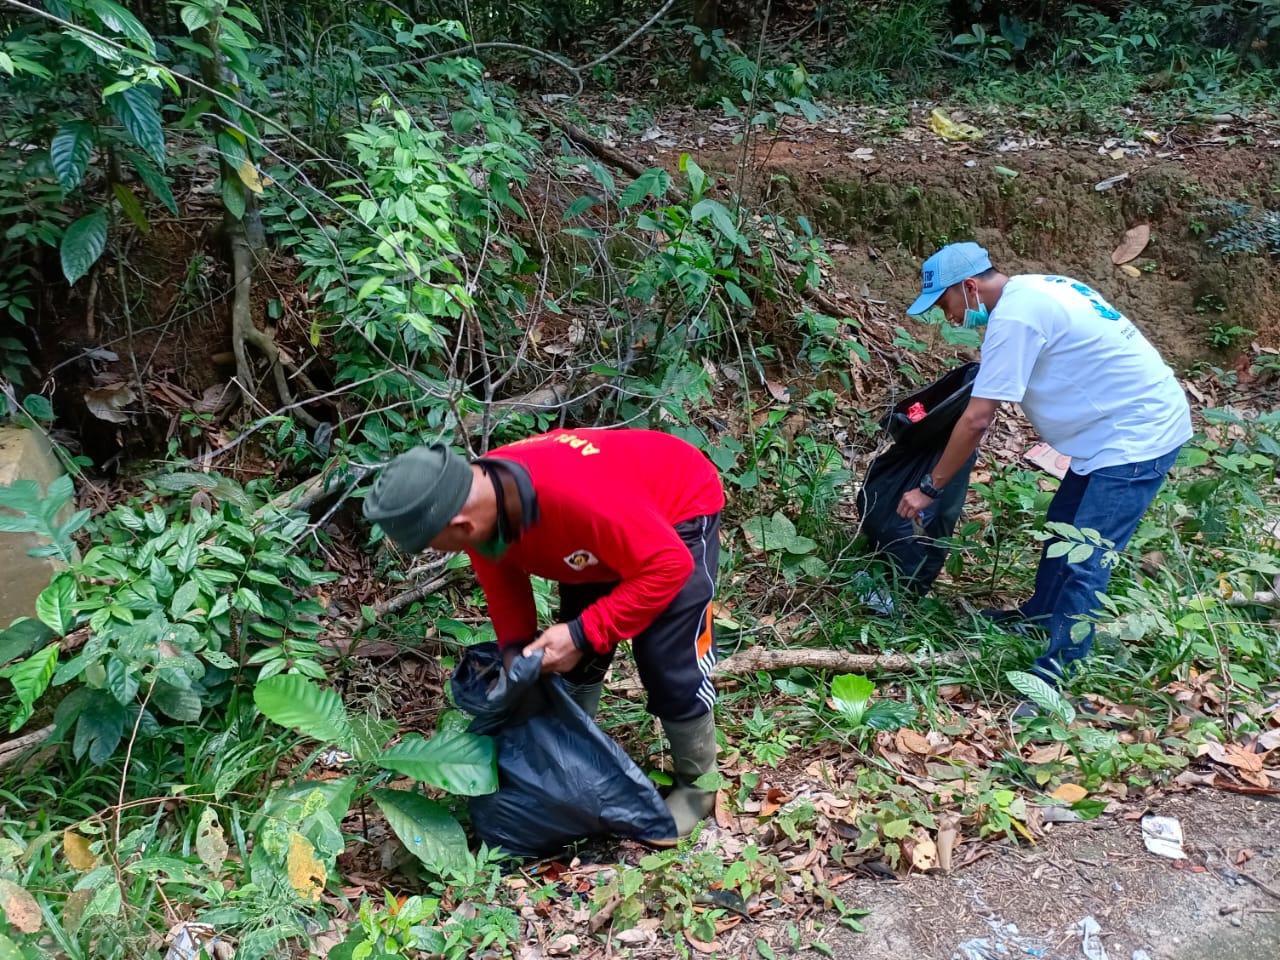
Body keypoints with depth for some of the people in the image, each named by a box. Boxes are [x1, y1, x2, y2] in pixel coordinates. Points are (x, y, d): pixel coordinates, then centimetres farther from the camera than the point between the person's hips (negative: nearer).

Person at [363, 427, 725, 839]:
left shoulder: (577, 496, -46)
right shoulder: (477, 498, -22)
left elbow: (669, 566, -37)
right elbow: (504, 581, -3)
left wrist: (583, 634, -35)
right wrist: (513, 648, -19)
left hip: (681, 510, -6)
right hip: (609, 526, 7)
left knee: (669, 665, -9)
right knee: (571, 663, 7)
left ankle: (697, 784, 15)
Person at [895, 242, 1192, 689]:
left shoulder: (1013, 316, -22)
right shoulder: (1032, 289, 8)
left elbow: (976, 420, -21)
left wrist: (929, 488, -14)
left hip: (1137, 435, -11)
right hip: (1122, 427, 11)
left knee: (1084, 563, -10)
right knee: (1062, 528, 22)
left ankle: (1054, 675, -5)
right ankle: (1039, 616, 40)